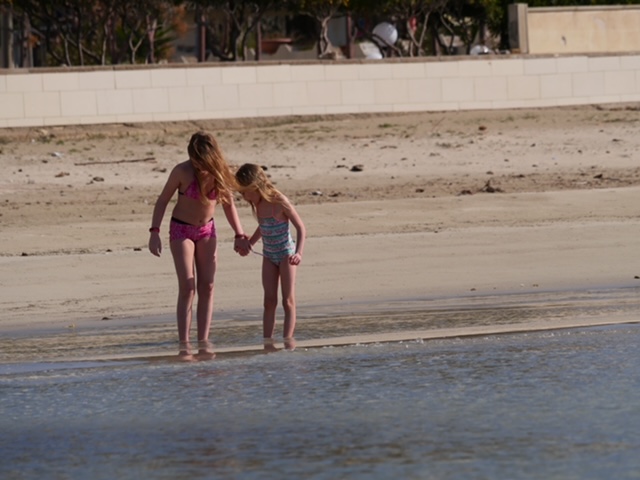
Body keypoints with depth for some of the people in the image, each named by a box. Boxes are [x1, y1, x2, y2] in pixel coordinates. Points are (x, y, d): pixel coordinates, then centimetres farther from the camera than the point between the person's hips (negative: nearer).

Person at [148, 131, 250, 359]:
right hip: (181, 229, -4)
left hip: (207, 230, 4)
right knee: (187, 287, -13)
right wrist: (155, 232, -18)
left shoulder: (222, 174, -12)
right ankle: (184, 344, -14)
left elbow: (229, 205, 3)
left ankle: (203, 341, -1)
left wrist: (239, 235, -4)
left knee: (207, 286, -2)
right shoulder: (182, 172, -21)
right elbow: (162, 200, -11)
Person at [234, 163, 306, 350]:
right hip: (269, 256, 6)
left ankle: (288, 340, -7)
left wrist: (298, 253, -28)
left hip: (286, 255, -6)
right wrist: (249, 243, 8)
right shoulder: (257, 203, -2)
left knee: (288, 301, -3)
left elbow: (301, 227, -17)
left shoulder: (279, 202, -21)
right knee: (269, 301, 1)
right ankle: (267, 343, -1)